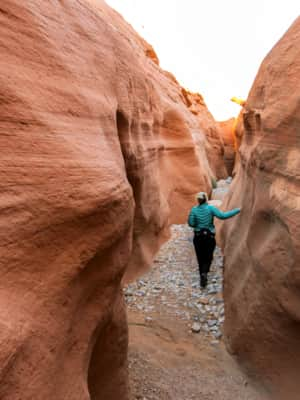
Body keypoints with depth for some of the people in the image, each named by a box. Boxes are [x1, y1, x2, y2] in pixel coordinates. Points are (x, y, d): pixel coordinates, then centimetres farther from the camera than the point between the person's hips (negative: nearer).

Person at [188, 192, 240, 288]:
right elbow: (222, 216, -19)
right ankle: (204, 273, -16)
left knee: (200, 258, 15)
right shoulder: (210, 208, -9)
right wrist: (237, 210, -12)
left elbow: (191, 223, -9)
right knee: (208, 258, 11)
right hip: (209, 237, -2)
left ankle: (203, 279, 20)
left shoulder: (194, 209, -4)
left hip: (198, 237, 2)